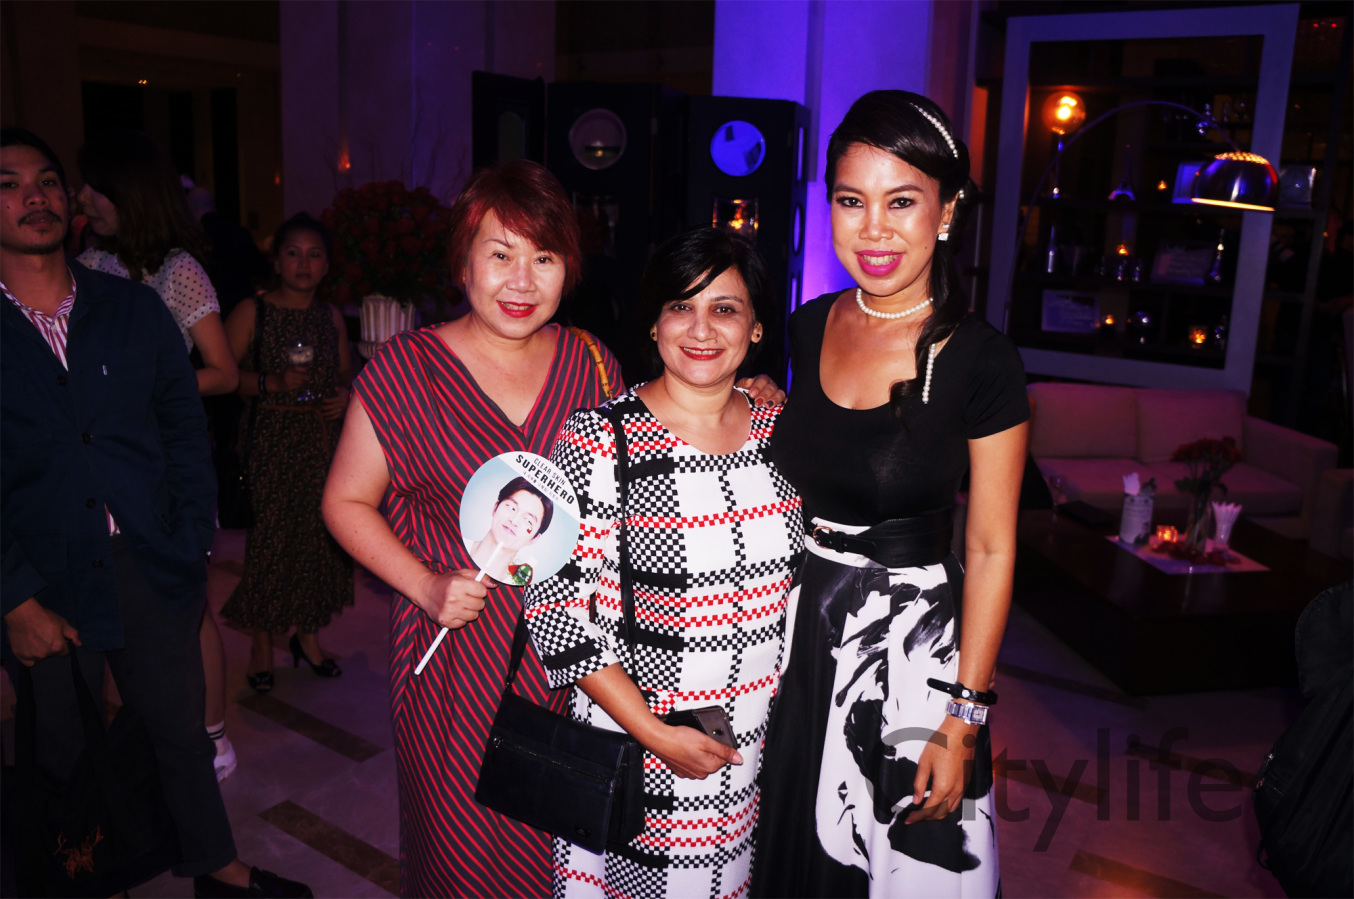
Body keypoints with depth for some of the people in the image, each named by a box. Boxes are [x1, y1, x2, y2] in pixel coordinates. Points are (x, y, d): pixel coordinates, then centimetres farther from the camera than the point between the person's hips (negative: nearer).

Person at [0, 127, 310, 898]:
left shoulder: (134, 309, 4)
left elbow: (186, 430, 5)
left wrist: (193, 551, -2)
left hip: (150, 571, 2)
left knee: (182, 731, 15)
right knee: (67, 756, 14)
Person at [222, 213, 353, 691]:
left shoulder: (331, 317, 10)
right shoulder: (251, 312, -3)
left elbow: (345, 373, 20)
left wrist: (345, 395, 0)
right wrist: (273, 383, -20)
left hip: (322, 441, 4)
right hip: (270, 441, -4)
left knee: (318, 535, 5)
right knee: (268, 537, -3)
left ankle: (308, 634, 23)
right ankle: (262, 643, 15)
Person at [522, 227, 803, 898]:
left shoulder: (782, 431, -1)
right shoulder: (598, 440, -16)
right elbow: (556, 604, -16)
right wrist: (656, 734, -17)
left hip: (764, 744, 4)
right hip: (630, 739, -4)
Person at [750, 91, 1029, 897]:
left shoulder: (980, 361, -15)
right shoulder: (808, 328, 0)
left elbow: (992, 550, -12)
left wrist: (964, 718, -12)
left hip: (911, 641, -4)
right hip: (796, 627, 5)